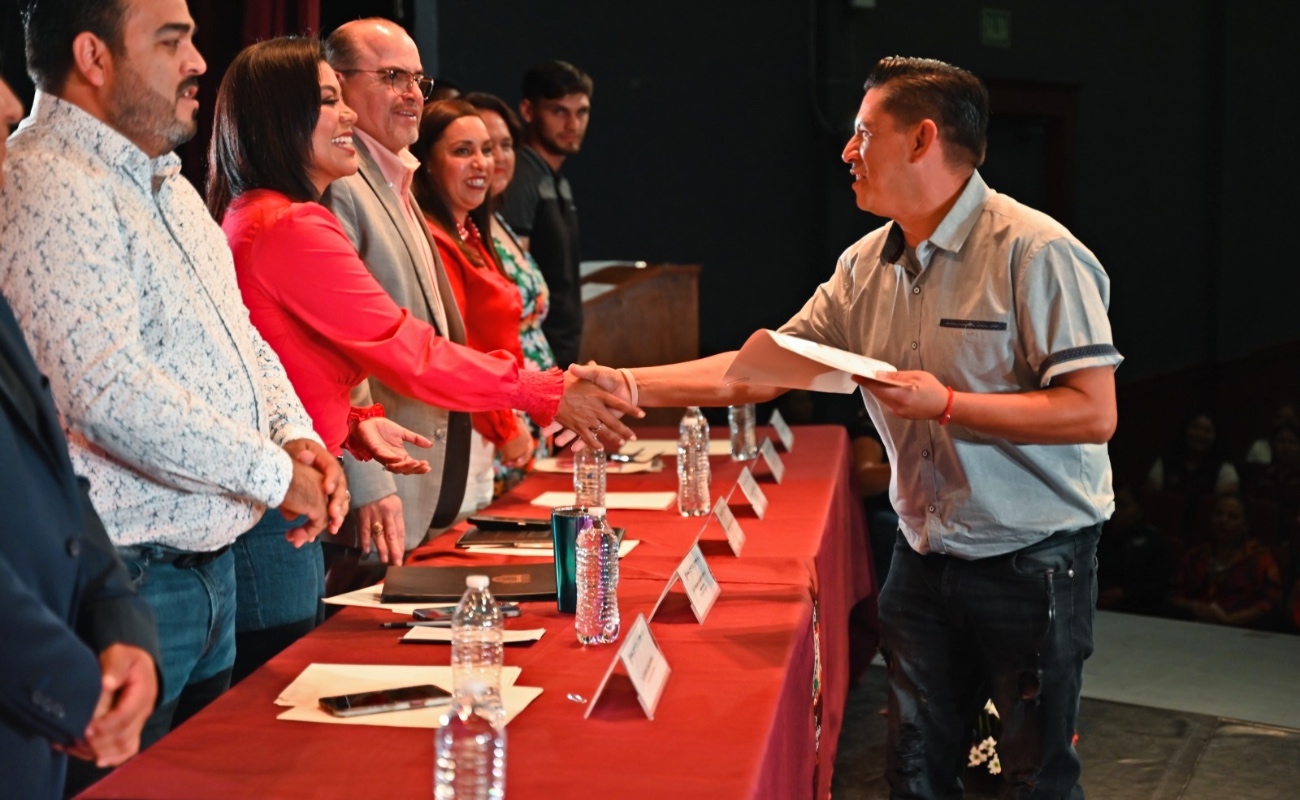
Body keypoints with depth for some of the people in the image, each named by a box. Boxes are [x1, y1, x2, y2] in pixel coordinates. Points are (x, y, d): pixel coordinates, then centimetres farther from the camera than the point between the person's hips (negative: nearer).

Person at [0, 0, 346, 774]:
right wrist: (276, 475, -17)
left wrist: (296, 435, 1)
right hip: (129, 580, -9)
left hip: (211, 560, 10)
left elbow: (240, 335, 21)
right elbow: (111, 393, -26)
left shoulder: (168, 185, 15)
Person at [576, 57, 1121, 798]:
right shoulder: (866, 266, 4)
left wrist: (947, 405, -26)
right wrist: (631, 385, -3)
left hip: (1033, 561, -6)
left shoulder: (1035, 252, -17)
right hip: (924, 560, 6)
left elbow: (1094, 413, -21)